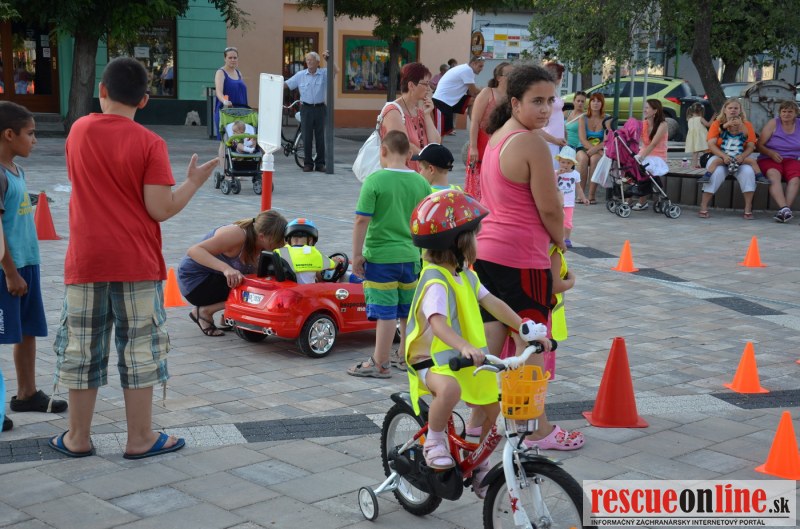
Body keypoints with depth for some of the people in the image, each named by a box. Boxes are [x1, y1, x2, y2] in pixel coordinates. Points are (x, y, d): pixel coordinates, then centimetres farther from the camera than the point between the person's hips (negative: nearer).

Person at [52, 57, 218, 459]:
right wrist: (194, 181, 0)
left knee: (80, 347, 12)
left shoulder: (78, 131, 3)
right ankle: (141, 438, 12)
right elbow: (161, 209, -14)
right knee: (140, 348, 7)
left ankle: (77, 437, 20)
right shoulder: (149, 144, -10)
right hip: (136, 264, -3)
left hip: (85, 261, 3)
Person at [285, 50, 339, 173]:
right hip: (306, 108, 1)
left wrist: (328, 59, -15)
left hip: (320, 108, 0)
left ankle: (320, 163, 11)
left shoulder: (324, 73, 3)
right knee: (307, 136, 2)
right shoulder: (300, 75, 6)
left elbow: (336, 71, -11)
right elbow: (286, 84, 6)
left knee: (320, 136, 4)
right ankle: (308, 163, 9)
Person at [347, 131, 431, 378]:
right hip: (411, 256, 5)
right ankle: (405, 357, 29)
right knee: (409, 311, 16)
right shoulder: (421, 183, 3)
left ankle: (380, 364, 6)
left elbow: (362, 220, -15)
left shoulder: (375, 180, -13)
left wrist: (357, 254, -7)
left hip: (381, 257, -5)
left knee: (385, 312, -2)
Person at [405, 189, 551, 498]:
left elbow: (493, 304, 8)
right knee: (450, 389, -39)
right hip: (433, 359, -9)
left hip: (466, 357, 9)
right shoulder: (436, 282, -25)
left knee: (491, 407, 11)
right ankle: (433, 441, -13)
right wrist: (464, 346, -57)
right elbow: (438, 323, -40)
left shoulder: (464, 274, 5)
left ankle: (476, 463, 33)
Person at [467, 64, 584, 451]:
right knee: (531, 343, 4)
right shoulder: (532, 144, -17)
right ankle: (538, 430, 16)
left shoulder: (496, 137, 12)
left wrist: (550, 235, 19)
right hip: (522, 258, -9)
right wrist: (559, 239, 5)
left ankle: (479, 418, 24)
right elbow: (549, 208, -15)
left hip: (487, 251, 9)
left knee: (491, 337, 15)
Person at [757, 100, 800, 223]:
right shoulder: (773, 124, 6)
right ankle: (784, 208, -51)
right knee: (774, 175, -35)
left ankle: (783, 210, -43)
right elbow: (760, 145, 0)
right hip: (769, 159, -2)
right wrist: (771, 153, -17)